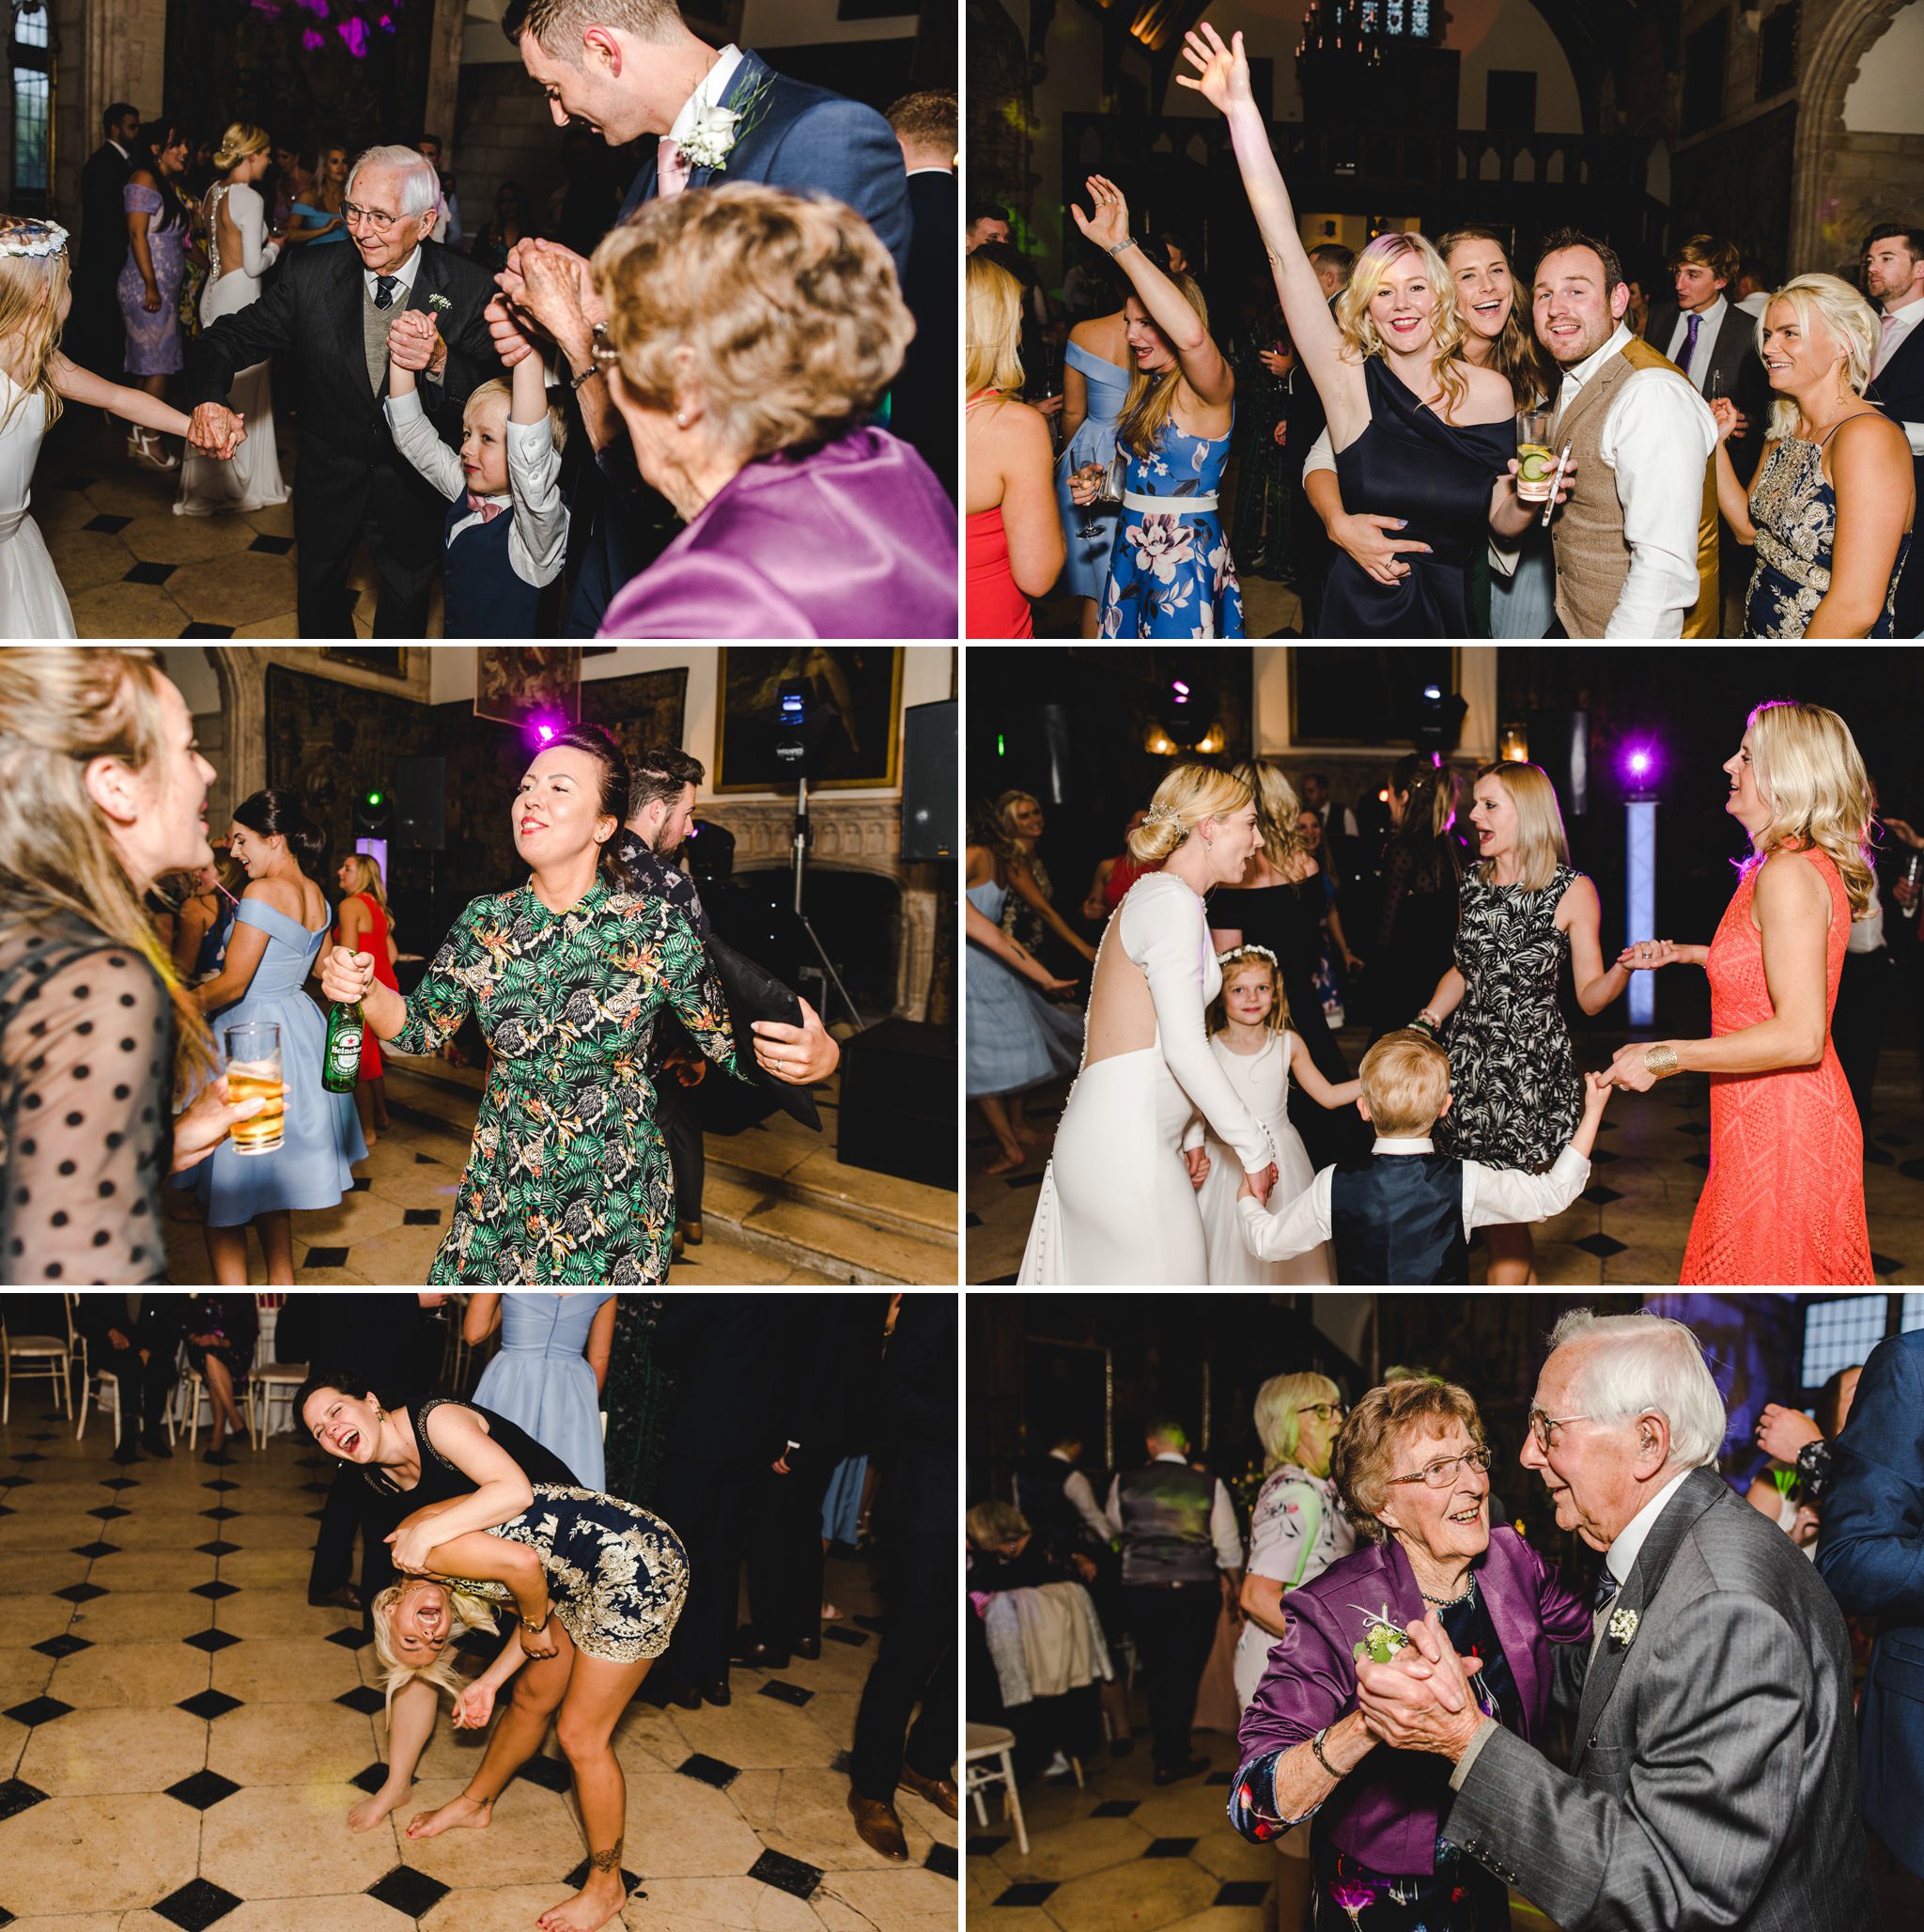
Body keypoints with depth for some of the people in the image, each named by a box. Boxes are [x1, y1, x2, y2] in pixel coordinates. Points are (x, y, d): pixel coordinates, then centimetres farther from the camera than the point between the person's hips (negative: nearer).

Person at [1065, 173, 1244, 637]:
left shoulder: (1207, 388, -14)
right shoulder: (1147, 387, 13)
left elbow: (1191, 334, -38)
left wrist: (1120, 245, -36)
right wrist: (1098, 485, 3)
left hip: (1185, 554, -9)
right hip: (1132, 547, 9)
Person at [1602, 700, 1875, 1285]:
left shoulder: (1789, 875, -22)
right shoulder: (1814, 865, 10)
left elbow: (1801, 1034, -29)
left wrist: (1666, 1056, -26)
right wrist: (1681, 953, 28)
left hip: (1781, 1129, -10)